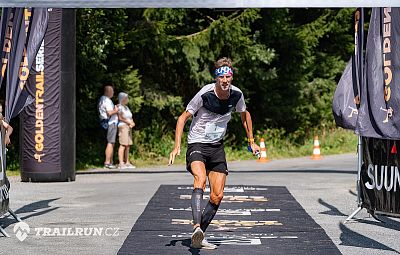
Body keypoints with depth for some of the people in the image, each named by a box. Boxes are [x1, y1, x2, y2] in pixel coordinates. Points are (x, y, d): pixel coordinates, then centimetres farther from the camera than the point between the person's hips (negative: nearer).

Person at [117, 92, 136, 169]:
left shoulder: (126, 107, 21)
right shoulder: (119, 107, -6)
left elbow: (130, 118, 18)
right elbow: (120, 117, -17)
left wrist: (132, 123, -2)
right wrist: (129, 122, -14)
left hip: (128, 127, 9)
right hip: (122, 126, -9)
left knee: (128, 146, 6)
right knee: (123, 145, -13)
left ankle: (127, 163, 7)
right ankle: (121, 163, -15)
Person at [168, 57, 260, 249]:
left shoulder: (236, 95, -4)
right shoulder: (205, 94, -18)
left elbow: (244, 114, 18)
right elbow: (183, 118, -10)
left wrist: (251, 141, 23)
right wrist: (177, 146, -18)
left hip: (217, 147, 5)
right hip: (197, 145, -5)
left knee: (217, 196, -1)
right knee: (200, 179, -33)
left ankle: (198, 238, 11)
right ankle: (197, 228, -45)